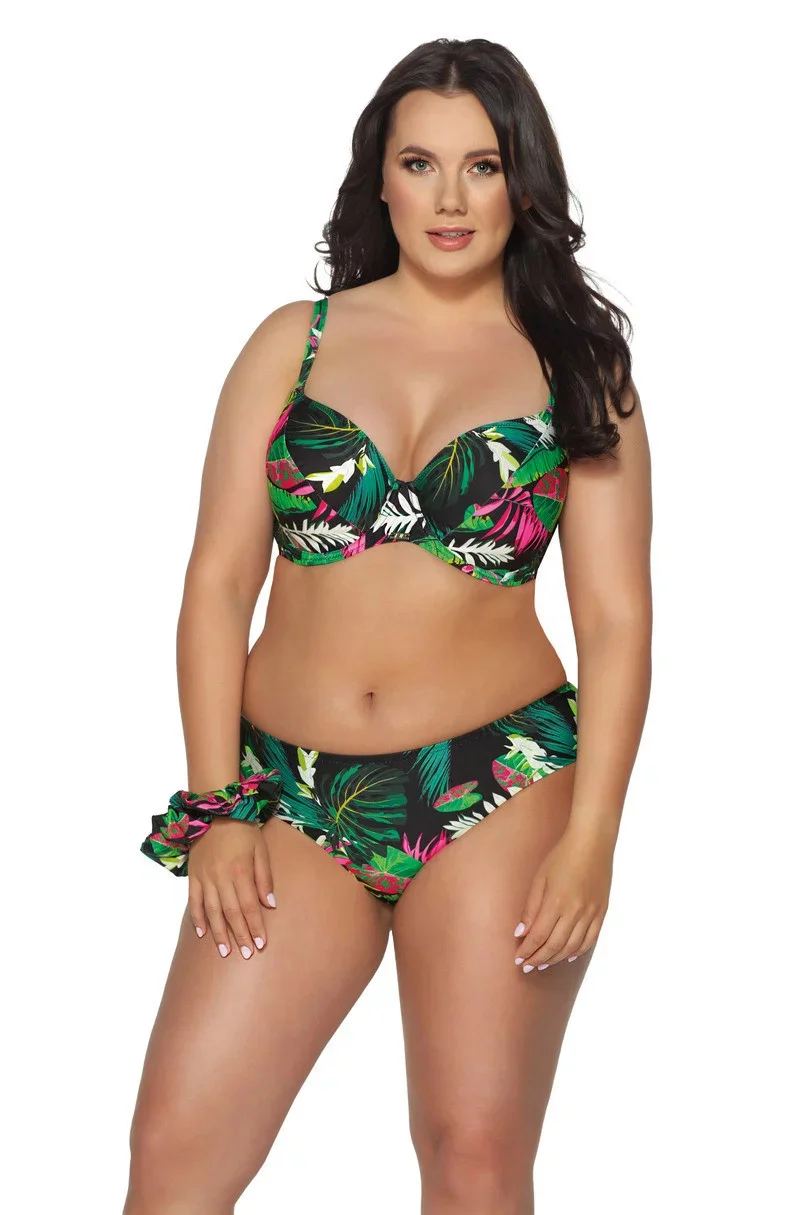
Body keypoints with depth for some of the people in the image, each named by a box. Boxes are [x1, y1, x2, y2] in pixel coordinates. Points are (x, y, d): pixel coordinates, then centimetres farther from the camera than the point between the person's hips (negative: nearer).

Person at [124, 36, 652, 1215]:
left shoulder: (578, 369, 5)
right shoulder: (294, 342, 8)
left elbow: (618, 621, 1)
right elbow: (218, 583, 5)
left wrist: (590, 840, -8)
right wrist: (215, 807, -2)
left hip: (499, 794, -1)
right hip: (293, 796, 2)